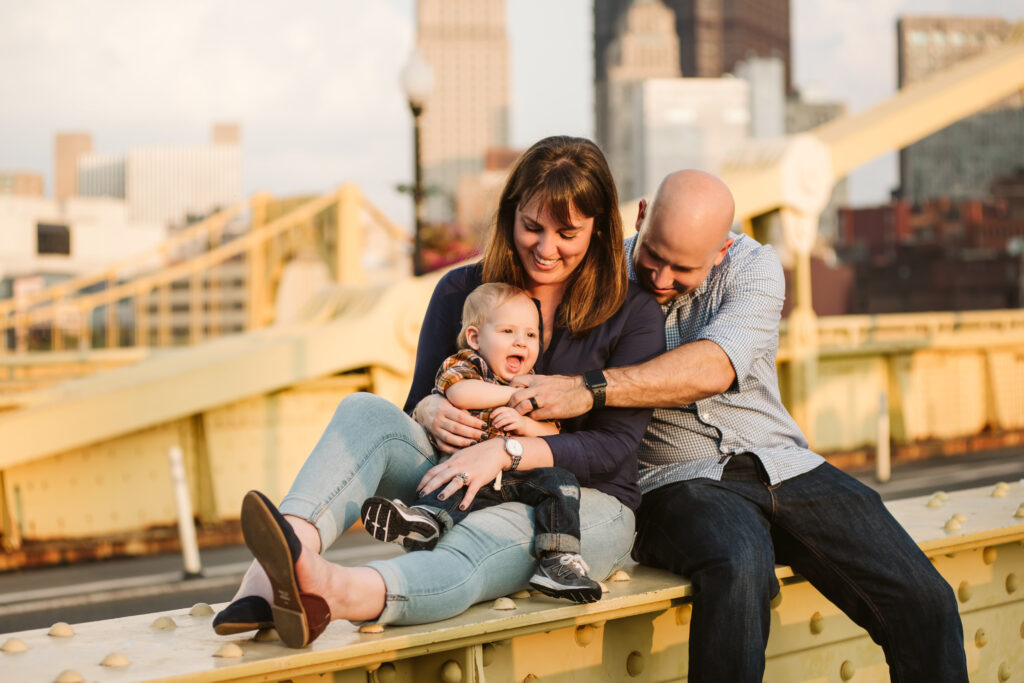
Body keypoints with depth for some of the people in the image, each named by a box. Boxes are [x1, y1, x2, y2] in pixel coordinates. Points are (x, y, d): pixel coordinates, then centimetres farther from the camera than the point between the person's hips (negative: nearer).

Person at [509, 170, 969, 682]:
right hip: (678, 481, -2)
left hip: (780, 463, 2)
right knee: (740, 565, -38)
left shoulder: (754, 266, -1)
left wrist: (590, 389, -31)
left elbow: (714, 368, -21)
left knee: (924, 600, -15)